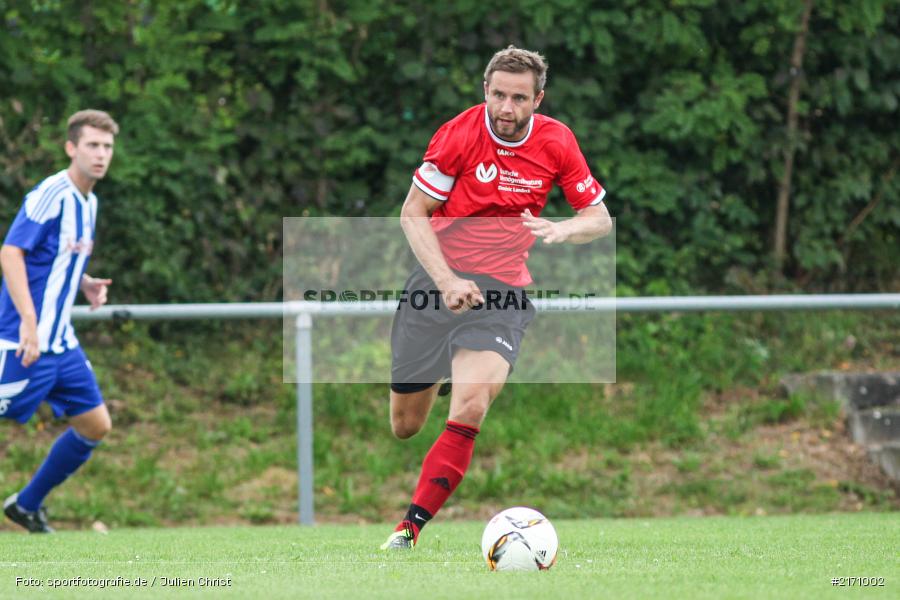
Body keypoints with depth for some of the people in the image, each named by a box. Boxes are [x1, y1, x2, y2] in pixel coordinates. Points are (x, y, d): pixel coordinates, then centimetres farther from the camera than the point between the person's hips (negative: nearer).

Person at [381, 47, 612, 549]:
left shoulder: (556, 141, -4)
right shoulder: (459, 134, -11)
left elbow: (600, 219, 5)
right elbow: (413, 214, -6)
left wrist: (561, 229, -18)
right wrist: (446, 281, -18)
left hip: (504, 291, 0)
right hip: (439, 277, 0)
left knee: (471, 406, -26)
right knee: (405, 425, 6)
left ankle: (411, 527, -21)